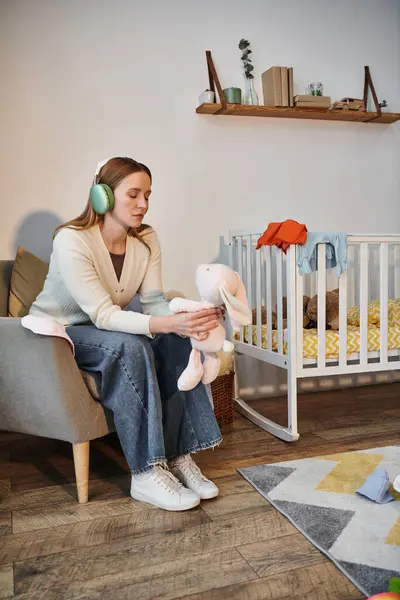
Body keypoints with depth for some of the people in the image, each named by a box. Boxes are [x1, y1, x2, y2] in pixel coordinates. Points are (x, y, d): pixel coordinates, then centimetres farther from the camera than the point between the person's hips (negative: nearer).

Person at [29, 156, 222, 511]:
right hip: (58, 334, -6)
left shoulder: (146, 239, -6)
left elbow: (153, 301, -14)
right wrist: (169, 323, -47)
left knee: (176, 343, -21)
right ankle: (146, 475, -28)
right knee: (130, 346, -35)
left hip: (106, 329, 6)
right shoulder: (71, 240, -25)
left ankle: (179, 457, -16)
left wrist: (185, 319, -36)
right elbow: (103, 315, -33)